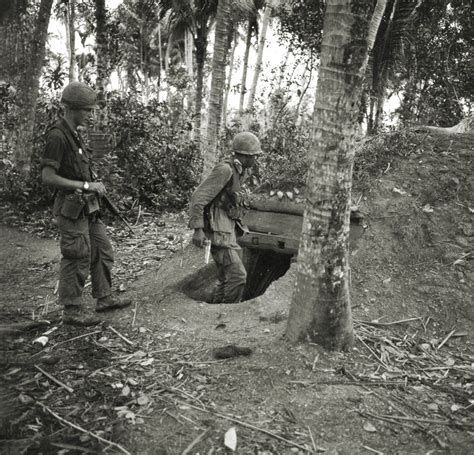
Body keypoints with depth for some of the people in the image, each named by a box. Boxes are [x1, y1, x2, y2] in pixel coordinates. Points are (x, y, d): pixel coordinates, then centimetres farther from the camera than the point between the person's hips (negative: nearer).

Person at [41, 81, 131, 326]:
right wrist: (86, 186, -20)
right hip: (72, 209, -10)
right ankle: (72, 311, 12)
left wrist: (93, 184, 10)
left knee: (103, 252, 16)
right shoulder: (57, 136, -17)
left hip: (87, 207, 10)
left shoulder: (73, 134, 12)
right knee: (77, 259, -1)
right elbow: (48, 176, -21)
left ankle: (104, 298, 28)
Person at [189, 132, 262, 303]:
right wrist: (198, 229, -26)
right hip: (218, 233, -10)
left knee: (226, 279, 11)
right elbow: (198, 197, -20)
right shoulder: (225, 169, -16)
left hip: (227, 231, 10)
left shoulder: (236, 172, 14)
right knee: (237, 275, -11)